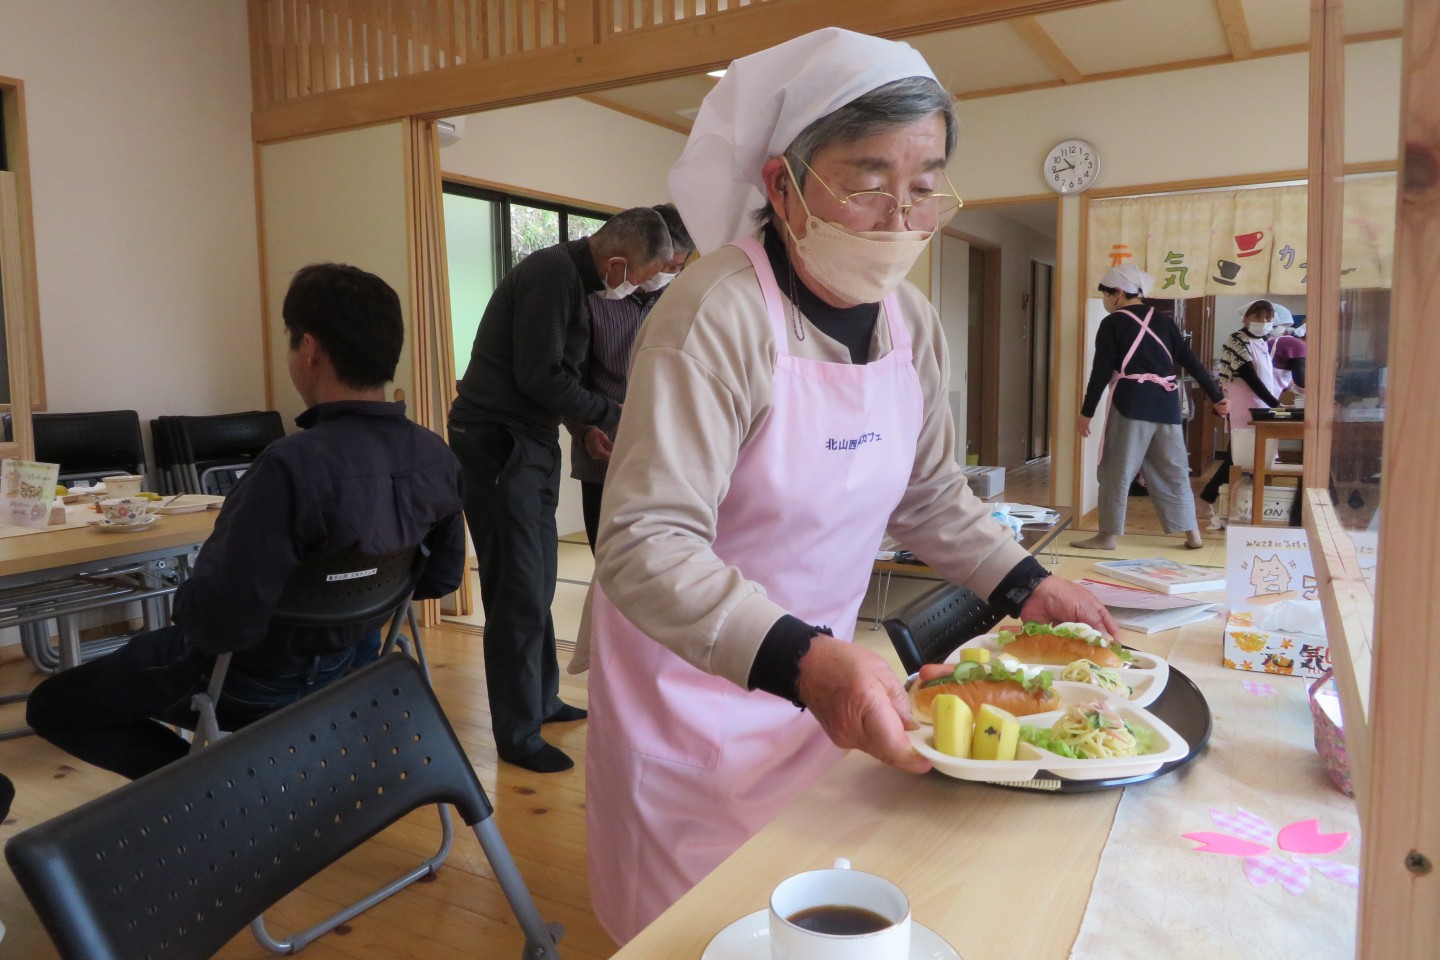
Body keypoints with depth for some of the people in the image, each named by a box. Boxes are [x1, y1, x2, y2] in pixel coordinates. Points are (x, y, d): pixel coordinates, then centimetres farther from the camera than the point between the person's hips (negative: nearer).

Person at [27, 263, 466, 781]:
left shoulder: (294, 465, -37)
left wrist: (187, 600, -12)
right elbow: (441, 577, 0)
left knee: (53, 704, 18)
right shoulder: (437, 458, -14)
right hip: (345, 663, 7)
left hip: (258, 680, -7)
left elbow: (221, 621, -34)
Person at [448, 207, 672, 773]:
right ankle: (517, 736, 5)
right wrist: (610, 415, -12)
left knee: (537, 581, 16)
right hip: (497, 444, -10)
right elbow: (540, 376, -21)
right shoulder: (552, 274, -17)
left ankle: (540, 700, 30)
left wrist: (590, 423, 9)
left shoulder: (572, 279, 14)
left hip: (529, 443, 10)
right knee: (520, 591, -6)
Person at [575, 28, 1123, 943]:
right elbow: (645, 543, -29)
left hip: (821, 675, 6)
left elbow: (930, 494, 13)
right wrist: (803, 662, -40)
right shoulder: (719, 314, -24)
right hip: (692, 686, -6)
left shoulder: (913, 320, 0)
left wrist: (1026, 584, 1)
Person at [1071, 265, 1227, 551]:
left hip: (1131, 405, -6)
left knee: (1116, 471, 0)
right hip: (1167, 405, 6)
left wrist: (1086, 412, -2)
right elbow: (1192, 362, 13)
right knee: (1173, 471, 13)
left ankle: (1107, 535, 1)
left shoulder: (1113, 324, -2)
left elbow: (1101, 372, -7)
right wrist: (1216, 396, 18)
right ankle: (1193, 534, 17)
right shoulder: (1164, 322, 14)